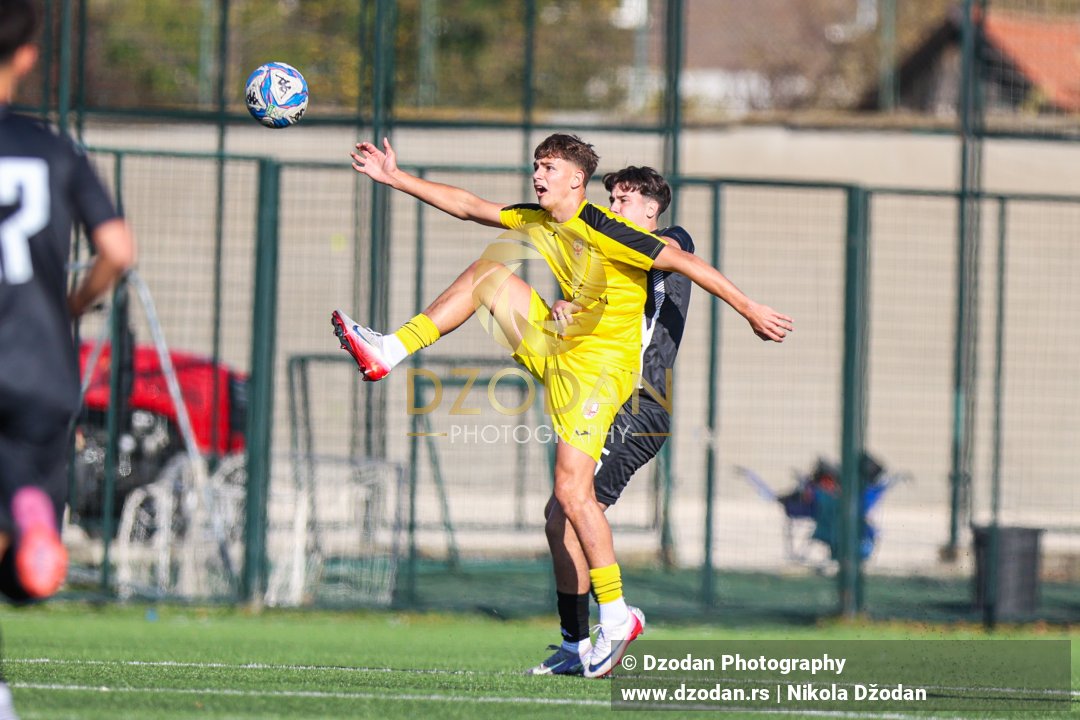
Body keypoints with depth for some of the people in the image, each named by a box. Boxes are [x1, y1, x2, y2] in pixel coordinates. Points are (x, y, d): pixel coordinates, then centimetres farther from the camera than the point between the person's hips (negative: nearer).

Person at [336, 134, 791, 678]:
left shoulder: (602, 230, -20)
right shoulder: (535, 222, 5)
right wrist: (395, 178, 13)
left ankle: (616, 617, -8)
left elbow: (683, 262, -17)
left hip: (599, 363, -8)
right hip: (556, 344, 8)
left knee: (572, 493, -15)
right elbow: (468, 205, 15)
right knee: (490, 271, 3)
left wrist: (751, 310, -16)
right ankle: (391, 352, 3)